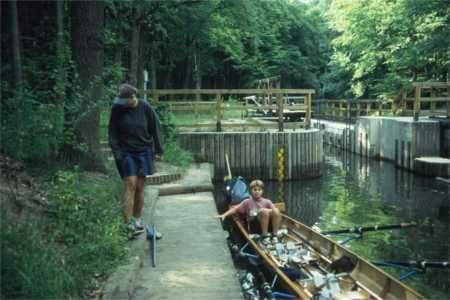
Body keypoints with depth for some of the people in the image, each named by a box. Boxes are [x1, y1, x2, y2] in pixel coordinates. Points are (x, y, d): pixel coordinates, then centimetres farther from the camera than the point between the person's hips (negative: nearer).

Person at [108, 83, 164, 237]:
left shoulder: (145, 108, -6)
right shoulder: (117, 109, -6)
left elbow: (156, 129, 1)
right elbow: (112, 132, 1)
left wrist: (158, 150, 0)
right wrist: (116, 151, -7)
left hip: (144, 151, 1)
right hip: (126, 152, -1)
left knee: (139, 186, 6)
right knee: (130, 184, -11)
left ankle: (137, 219, 21)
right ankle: (128, 223, -11)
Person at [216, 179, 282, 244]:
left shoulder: (267, 202, 12)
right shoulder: (247, 202, 9)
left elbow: (274, 209, -2)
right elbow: (235, 209, 4)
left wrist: (268, 211, -22)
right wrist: (224, 215, -9)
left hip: (268, 225, 2)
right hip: (254, 225, -2)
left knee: (276, 211, -27)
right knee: (264, 211, -30)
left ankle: (275, 235, -17)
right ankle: (265, 236, -20)